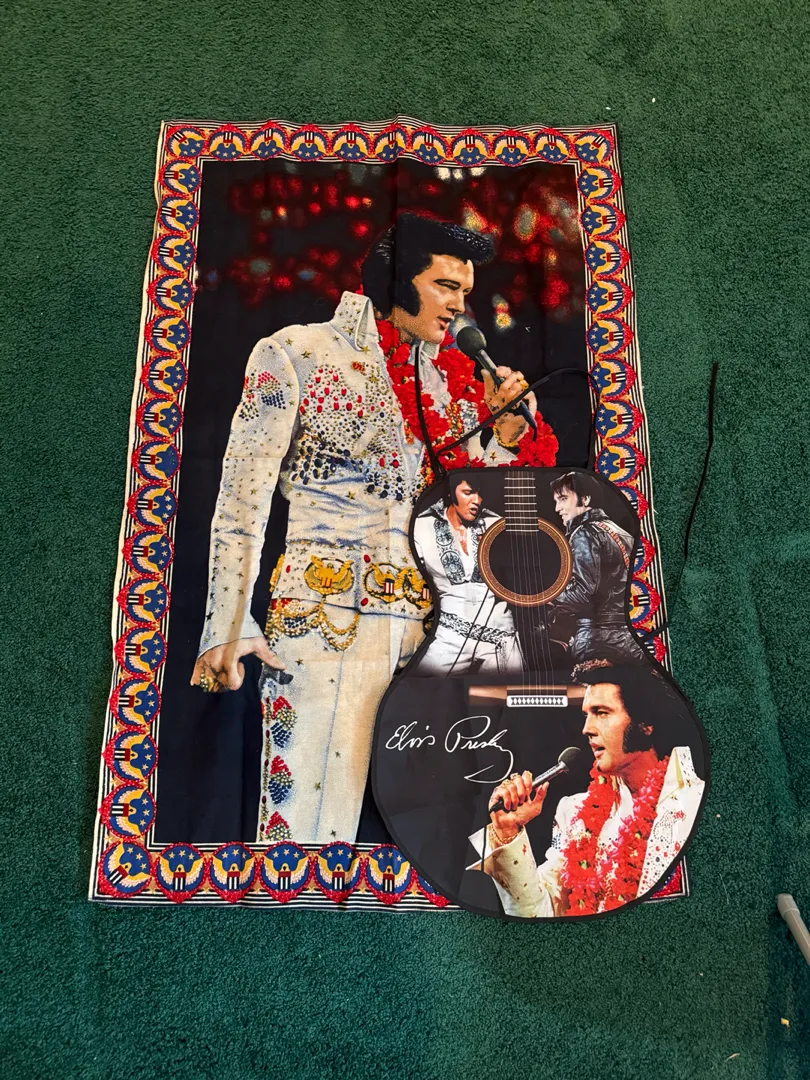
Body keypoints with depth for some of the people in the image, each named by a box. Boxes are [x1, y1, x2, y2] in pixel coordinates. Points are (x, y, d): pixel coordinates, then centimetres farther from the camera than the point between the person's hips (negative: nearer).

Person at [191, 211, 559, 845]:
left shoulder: (449, 379, 17)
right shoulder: (298, 352, 4)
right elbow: (244, 494, -2)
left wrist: (507, 426, 4)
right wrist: (229, 626, -9)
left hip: (428, 619, 5)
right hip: (323, 612, -4)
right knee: (312, 819, -5)